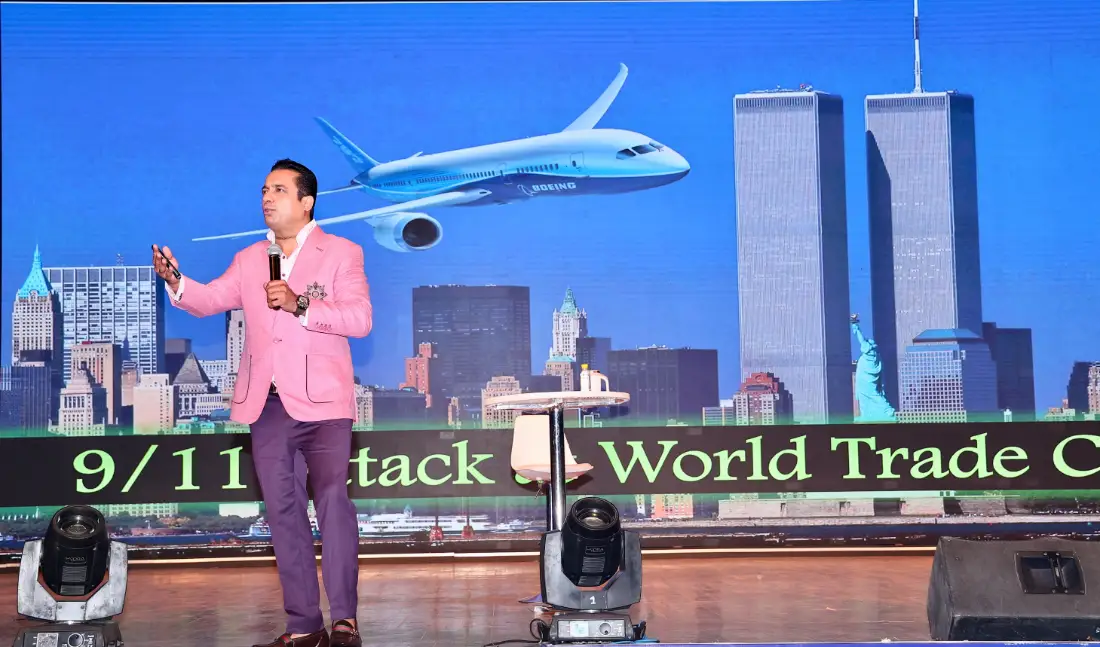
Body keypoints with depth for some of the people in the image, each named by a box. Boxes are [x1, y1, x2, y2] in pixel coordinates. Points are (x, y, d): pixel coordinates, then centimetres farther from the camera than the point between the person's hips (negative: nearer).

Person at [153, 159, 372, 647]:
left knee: (332, 501, -16)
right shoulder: (249, 259, 19)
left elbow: (360, 318, -8)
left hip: (321, 402, -5)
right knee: (283, 512, 6)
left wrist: (300, 305, -18)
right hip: (266, 405, 5)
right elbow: (210, 299, 6)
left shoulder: (341, 254, 5)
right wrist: (175, 281, -14)